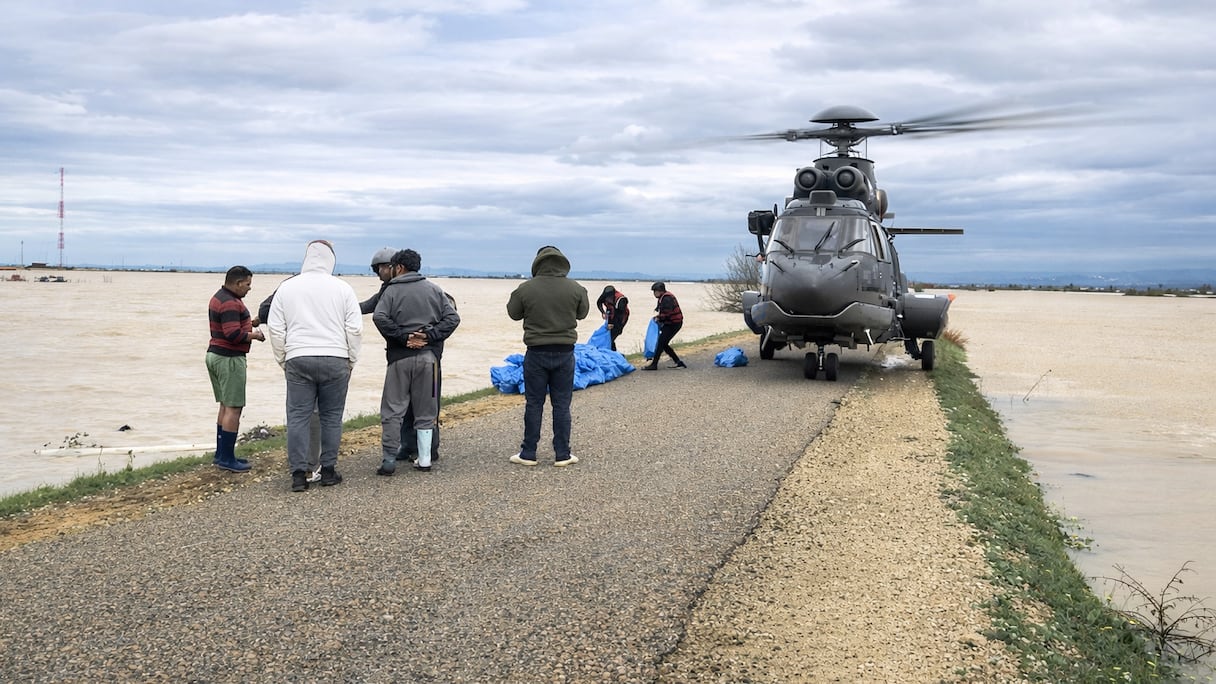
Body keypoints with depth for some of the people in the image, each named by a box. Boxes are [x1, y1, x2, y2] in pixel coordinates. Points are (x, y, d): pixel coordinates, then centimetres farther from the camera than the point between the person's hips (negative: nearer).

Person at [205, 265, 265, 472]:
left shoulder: (219, 297, 15)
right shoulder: (230, 303, -19)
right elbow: (233, 334, -25)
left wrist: (249, 323, 10)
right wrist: (254, 335, -9)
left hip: (215, 355, 11)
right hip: (229, 359, -11)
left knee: (225, 406, 15)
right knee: (233, 408, -7)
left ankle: (221, 454, 19)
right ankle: (226, 458, -5)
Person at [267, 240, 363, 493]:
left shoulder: (287, 287, 5)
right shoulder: (342, 288, 2)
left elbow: (275, 329, 6)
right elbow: (355, 329, 0)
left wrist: (283, 361, 16)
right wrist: (351, 360, 11)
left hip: (298, 359, 1)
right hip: (335, 360, 0)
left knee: (298, 417, 4)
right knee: (331, 417, 8)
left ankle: (299, 474, 2)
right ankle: (328, 470, 13)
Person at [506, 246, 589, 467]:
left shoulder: (526, 289, -9)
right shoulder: (576, 289, -5)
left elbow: (513, 313, 6)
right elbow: (583, 313, 11)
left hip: (536, 353, -1)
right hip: (565, 353, 1)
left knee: (534, 404, 8)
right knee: (562, 405, 8)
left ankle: (528, 453, 12)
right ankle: (562, 454, 11)